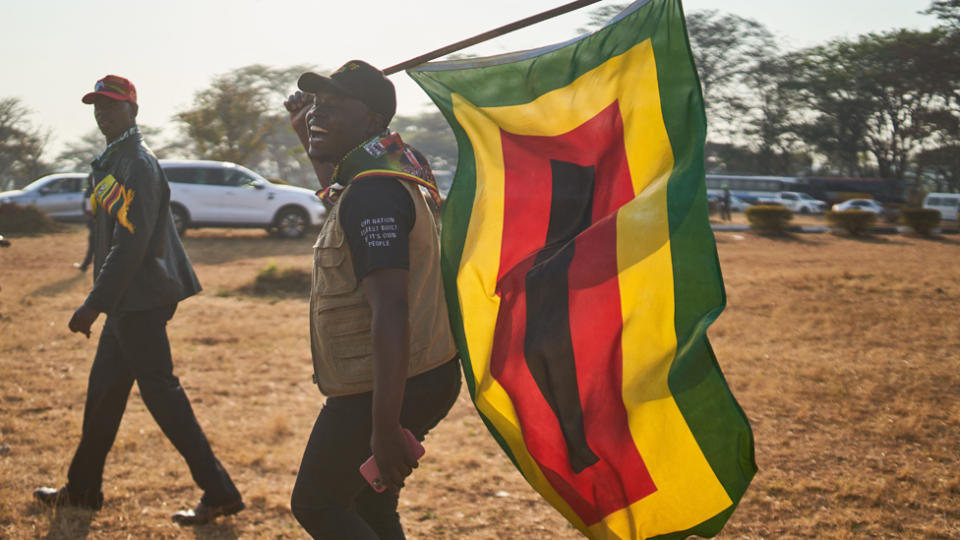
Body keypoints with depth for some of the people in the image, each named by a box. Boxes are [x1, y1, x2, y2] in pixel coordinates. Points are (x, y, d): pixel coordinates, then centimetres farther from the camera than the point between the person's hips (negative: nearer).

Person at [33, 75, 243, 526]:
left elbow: (130, 246, -23)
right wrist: (100, 301, 20)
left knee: (160, 393, -8)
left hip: (140, 301, -10)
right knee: (103, 390, 17)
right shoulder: (110, 163, 17)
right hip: (127, 302, 10)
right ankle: (82, 488, 31)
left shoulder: (137, 165, -15)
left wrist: (94, 304, -23)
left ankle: (219, 493, -4)